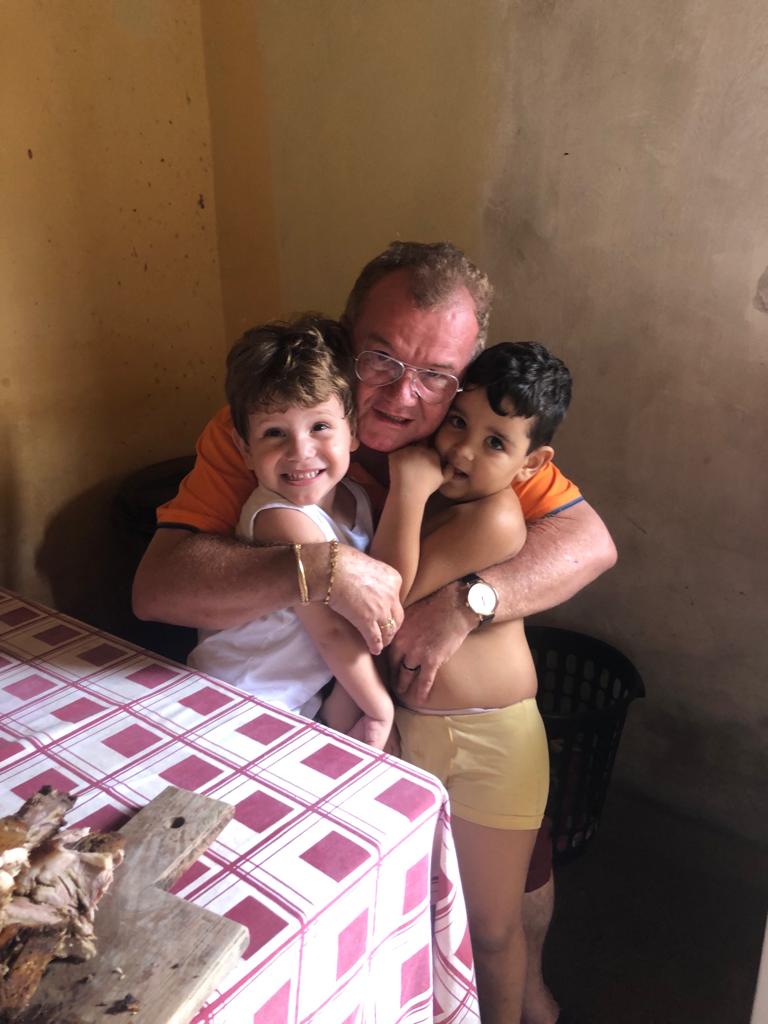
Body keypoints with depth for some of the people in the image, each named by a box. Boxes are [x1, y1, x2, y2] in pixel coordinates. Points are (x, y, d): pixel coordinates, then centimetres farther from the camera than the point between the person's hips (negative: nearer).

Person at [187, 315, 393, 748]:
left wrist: (348, 701, -6)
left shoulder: (355, 497, -3)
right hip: (238, 708, -7)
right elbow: (332, 632, -21)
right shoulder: (284, 520, -27)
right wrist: (381, 709, -10)